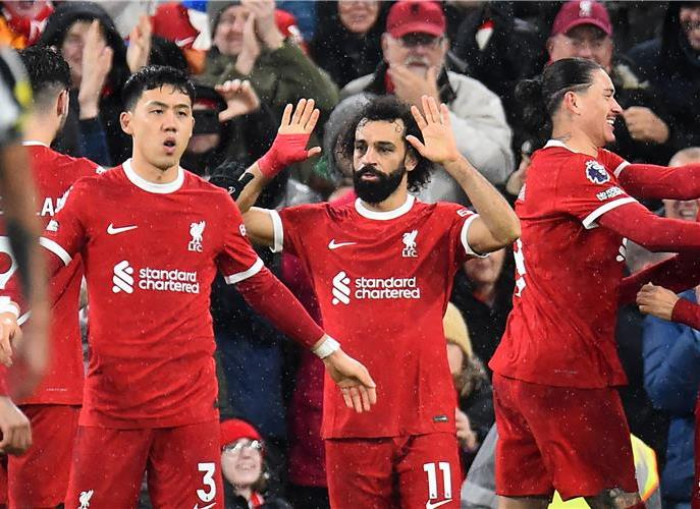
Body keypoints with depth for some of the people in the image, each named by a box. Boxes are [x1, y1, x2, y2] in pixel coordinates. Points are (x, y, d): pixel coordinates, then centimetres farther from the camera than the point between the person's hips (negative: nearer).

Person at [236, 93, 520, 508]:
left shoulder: (439, 224, 2)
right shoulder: (321, 225, 8)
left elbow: (505, 231, -17)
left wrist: (454, 161, -21)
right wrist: (271, 163, -8)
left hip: (426, 423, -2)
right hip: (349, 424, 2)